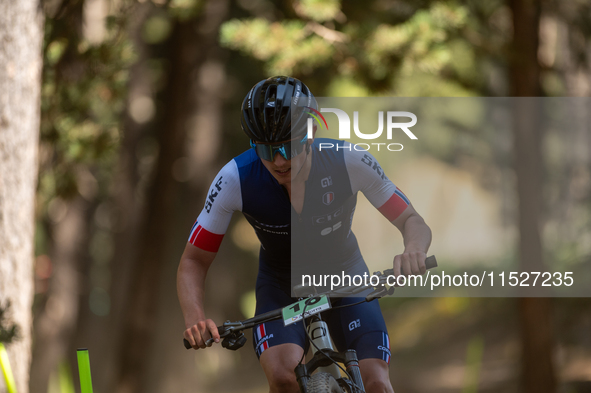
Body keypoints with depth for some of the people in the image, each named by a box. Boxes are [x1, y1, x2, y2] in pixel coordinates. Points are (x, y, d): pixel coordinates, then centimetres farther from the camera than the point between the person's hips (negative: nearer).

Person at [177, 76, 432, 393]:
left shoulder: (349, 162, -27)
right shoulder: (235, 179, -27)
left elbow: (413, 222, -17)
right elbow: (193, 262, -18)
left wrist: (413, 250, -42)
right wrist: (195, 319, -38)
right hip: (281, 283, -1)